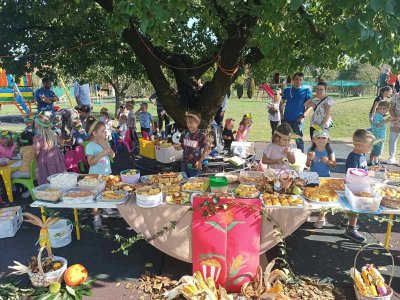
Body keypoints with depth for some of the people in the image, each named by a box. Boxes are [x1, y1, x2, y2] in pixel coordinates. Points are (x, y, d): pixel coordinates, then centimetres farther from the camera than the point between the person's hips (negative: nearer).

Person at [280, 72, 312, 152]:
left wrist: (303, 116, -14)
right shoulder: (287, 90, 7)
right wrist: (281, 113, 1)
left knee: (299, 140, 0)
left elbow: (310, 106, -2)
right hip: (286, 119, 3)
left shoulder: (306, 91, -1)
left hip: (298, 120, -3)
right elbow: (282, 102, 14)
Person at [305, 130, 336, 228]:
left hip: (325, 177, 0)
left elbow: (334, 165, -6)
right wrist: (310, 159, -28)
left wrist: (328, 161, -25)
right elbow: (308, 165, -8)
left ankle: (322, 217, 21)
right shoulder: (311, 150, -8)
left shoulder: (329, 151, -7)